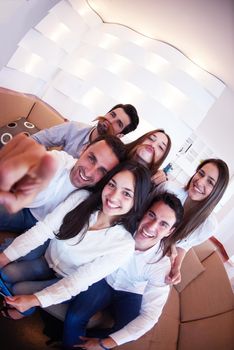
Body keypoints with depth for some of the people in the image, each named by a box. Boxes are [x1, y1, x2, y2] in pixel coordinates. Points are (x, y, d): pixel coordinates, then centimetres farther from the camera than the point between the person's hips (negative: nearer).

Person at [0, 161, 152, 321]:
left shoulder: (124, 244, -28)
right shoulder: (81, 198, -21)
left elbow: (80, 280, -24)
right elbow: (42, 230, -16)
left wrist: (35, 299, -23)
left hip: (71, 287, -3)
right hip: (48, 261, 3)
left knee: (19, 290, -17)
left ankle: (27, 309, 18)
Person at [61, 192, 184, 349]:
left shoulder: (161, 264, -27)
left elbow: (150, 315, -22)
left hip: (130, 293, 1)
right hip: (104, 279, 0)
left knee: (125, 335, -24)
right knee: (74, 317, -23)